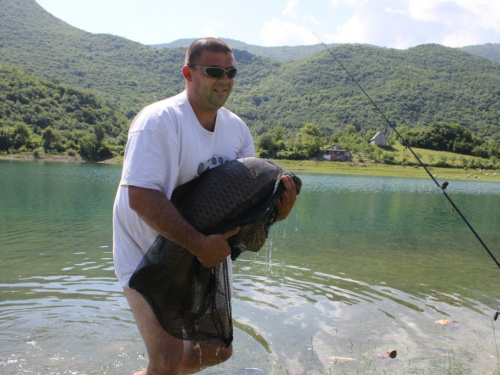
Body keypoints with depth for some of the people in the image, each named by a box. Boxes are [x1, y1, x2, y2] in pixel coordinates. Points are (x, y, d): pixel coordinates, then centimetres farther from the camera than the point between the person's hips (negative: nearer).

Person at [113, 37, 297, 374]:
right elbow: (141, 197, -30)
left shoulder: (237, 129, 1)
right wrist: (200, 245, -33)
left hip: (207, 253, 7)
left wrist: (278, 208, -22)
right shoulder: (158, 121, -21)